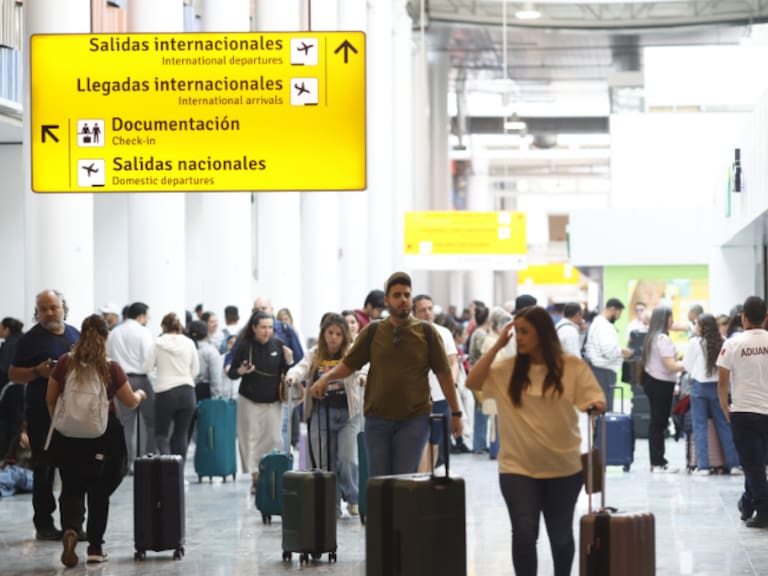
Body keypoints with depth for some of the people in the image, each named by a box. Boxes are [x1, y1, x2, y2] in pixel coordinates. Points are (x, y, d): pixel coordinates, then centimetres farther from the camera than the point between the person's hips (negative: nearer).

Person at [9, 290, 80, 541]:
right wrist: (37, 372, -18)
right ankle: (44, 524, 6)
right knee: (44, 470, 0)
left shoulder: (76, 336, 12)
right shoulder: (30, 339, -1)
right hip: (41, 414, -4)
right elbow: (13, 374, -2)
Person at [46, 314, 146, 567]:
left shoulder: (64, 363, -5)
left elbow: (50, 399, 4)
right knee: (99, 491, 14)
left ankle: (70, 531, -20)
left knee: (71, 488, 8)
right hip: (103, 437, -1)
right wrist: (139, 394, 24)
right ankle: (95, 547, 18)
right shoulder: (111, 368, -10)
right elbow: (130, 402, 1)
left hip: (68, 435, 1)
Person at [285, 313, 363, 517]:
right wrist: (293, 376, -32)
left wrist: (362, 375, -40)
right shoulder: (315, 354, 7)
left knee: (347, 459, -10)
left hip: (348, 413, -2)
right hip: (321, 413, 2)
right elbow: (303, 367, -9)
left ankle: (352, 498, 11)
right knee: (324, 462, 3)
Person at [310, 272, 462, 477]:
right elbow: (348, 364, 10)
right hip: (378, 418, 2)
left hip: (414, 419, -2)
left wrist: (456, 412, 4)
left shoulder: (426, 332, 2)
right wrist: (326, 377, -9)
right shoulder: (373, 331, 6)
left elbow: (443, 373, 5)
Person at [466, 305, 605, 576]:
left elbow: (594, 398, -6)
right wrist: (497, 346, -9)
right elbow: (472, 382, -7)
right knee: (524, 533, -12)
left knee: (560, 534, 15)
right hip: (518, 467, 0)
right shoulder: (507, 368, 1)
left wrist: (596, 405, -30)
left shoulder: (572, 366, -3)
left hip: (564, 467, 0)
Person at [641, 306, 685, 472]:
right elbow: (671, 366, -22)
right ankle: (658, 463, -1)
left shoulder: (652, 337, 11)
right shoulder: (663, 339, -18)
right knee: (659, 423, -4)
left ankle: (657, 461, 16)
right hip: (662, 384, -9)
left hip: (652, 381, 9)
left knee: (656, 422, 12)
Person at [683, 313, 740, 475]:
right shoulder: (723, 342, -2)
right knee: (724, 425, 10)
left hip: (699, 387, -3)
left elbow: (687, 366, -1)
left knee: (700, 426, 3)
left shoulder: (695, 342, -9)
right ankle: (733, 463, 12)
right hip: (718, 386, 3)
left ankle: (703, 465, -1)